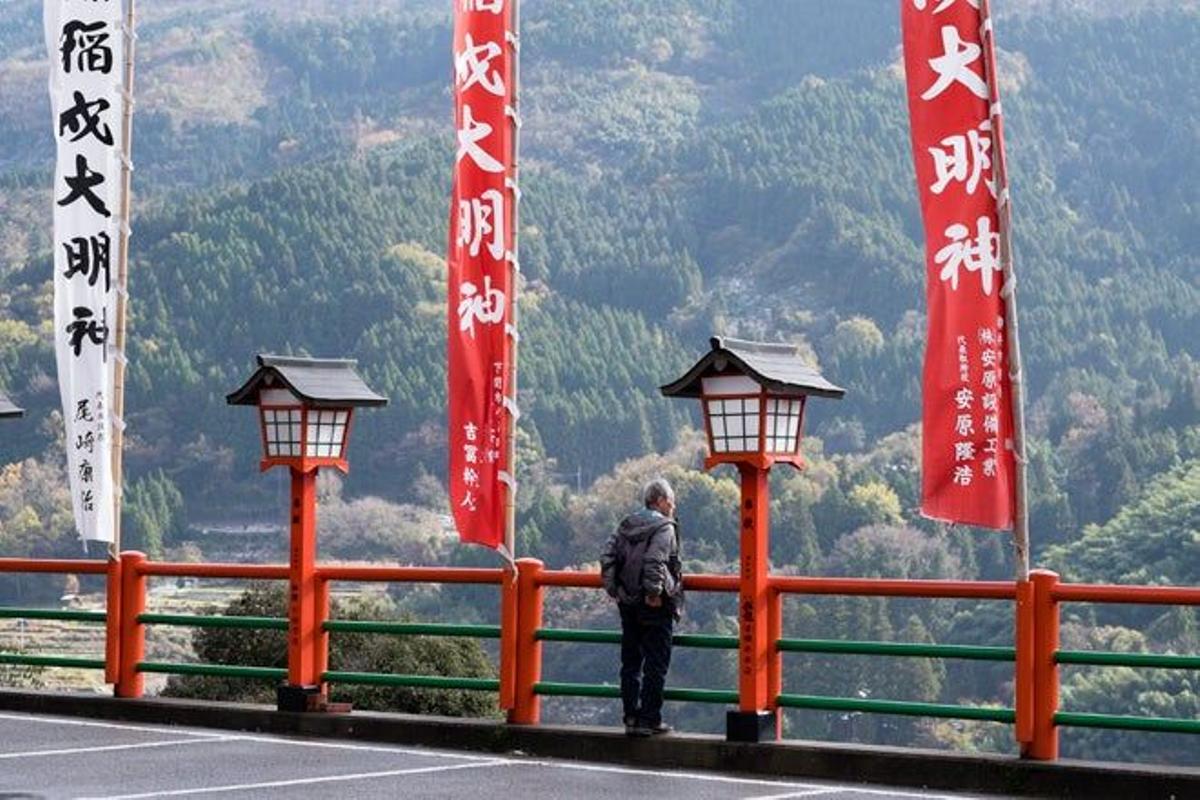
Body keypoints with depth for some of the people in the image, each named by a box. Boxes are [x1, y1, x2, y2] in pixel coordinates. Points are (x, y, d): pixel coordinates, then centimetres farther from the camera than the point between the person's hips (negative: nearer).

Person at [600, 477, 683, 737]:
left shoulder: (626, 525, 12)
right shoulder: (664, 527, -9)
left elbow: (607, 557, 4)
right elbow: (655, 561, -23)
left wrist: (613, 590, 7)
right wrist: (654, 592, -18)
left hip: (628, 604, 7)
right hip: (657, 607, -6)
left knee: (630, 663, 12)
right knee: (655, 664, -2)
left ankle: (631, 717, 13)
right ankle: (649, 720, -3)